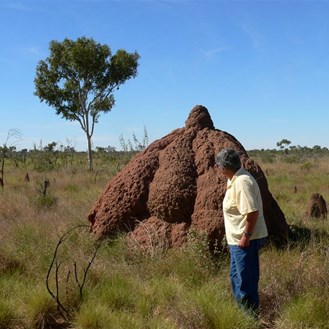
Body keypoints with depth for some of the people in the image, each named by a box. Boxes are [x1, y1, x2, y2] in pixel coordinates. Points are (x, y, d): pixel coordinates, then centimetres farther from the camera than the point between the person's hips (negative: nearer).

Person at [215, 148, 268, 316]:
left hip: (245, 240, -11)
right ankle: (241, 309, 36)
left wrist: (246, 236, -24)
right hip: (237, 239, 11)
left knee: (246, 279, 2)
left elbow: (252, 212, -29)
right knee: (236, 275, 22)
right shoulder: (236, 179, 9)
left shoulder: (242, 182, -23)